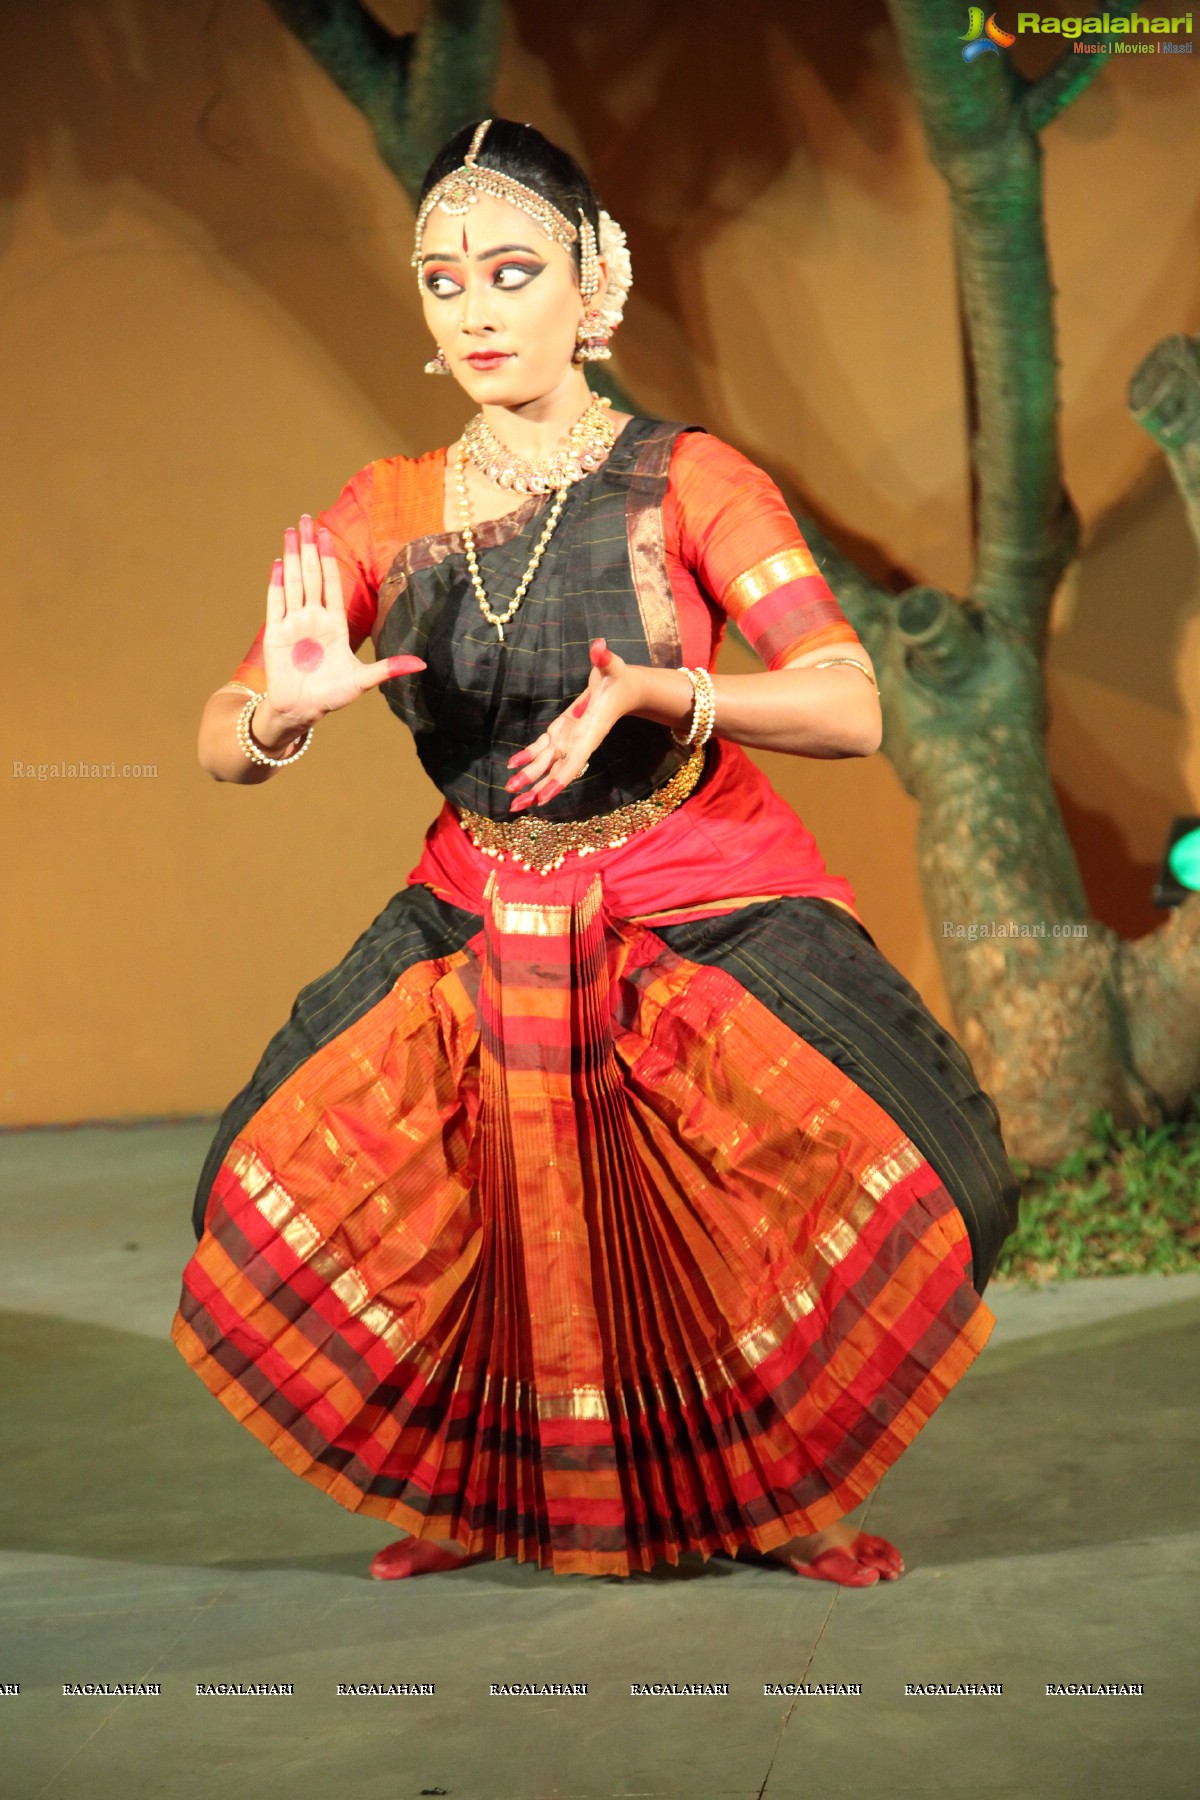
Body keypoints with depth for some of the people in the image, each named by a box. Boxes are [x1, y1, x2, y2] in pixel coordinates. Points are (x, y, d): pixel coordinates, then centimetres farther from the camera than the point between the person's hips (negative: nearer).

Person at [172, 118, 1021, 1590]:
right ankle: (478, 1491, 19)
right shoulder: (387, 514, -2)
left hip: (705, 909, -3)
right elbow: (220, 746, -4)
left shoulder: (685, 482, -11)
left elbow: (851, 710, -19)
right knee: (278, 1191, -8)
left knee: (908, 1181, -22)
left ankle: (789, 1483, 9)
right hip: (483, 923, 3)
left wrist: (648, 691, -35)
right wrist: (288, 708, -28)